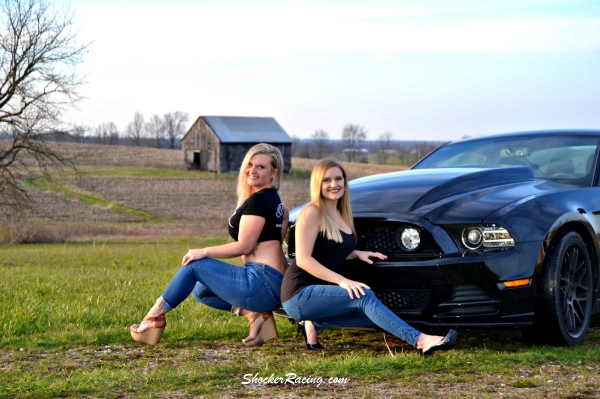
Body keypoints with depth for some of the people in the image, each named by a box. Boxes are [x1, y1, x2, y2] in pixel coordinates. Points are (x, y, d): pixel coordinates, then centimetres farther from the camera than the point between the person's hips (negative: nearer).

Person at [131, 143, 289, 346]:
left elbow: (243, 246, -15)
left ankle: (154, 318, 5)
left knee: (194, 264, -2)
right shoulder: (272, 198, 16)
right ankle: (254, 314, 4)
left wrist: (204, 252, -5)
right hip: (275, 287, 10)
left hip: (261, 283, -10)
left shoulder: (257, 200, -11)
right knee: (201, 290, 22)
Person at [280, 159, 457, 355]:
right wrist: (341, 280, -27)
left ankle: (314, 324, 1)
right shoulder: (312, 213, -11)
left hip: (321, 291, 8)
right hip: (299, 294, -8)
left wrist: (357, 253, 5)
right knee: (365, 296, -27)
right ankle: (420, 340, -36)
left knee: (373, 314, -6)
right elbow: (303, 259, -18)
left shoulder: (340, 214, 14)